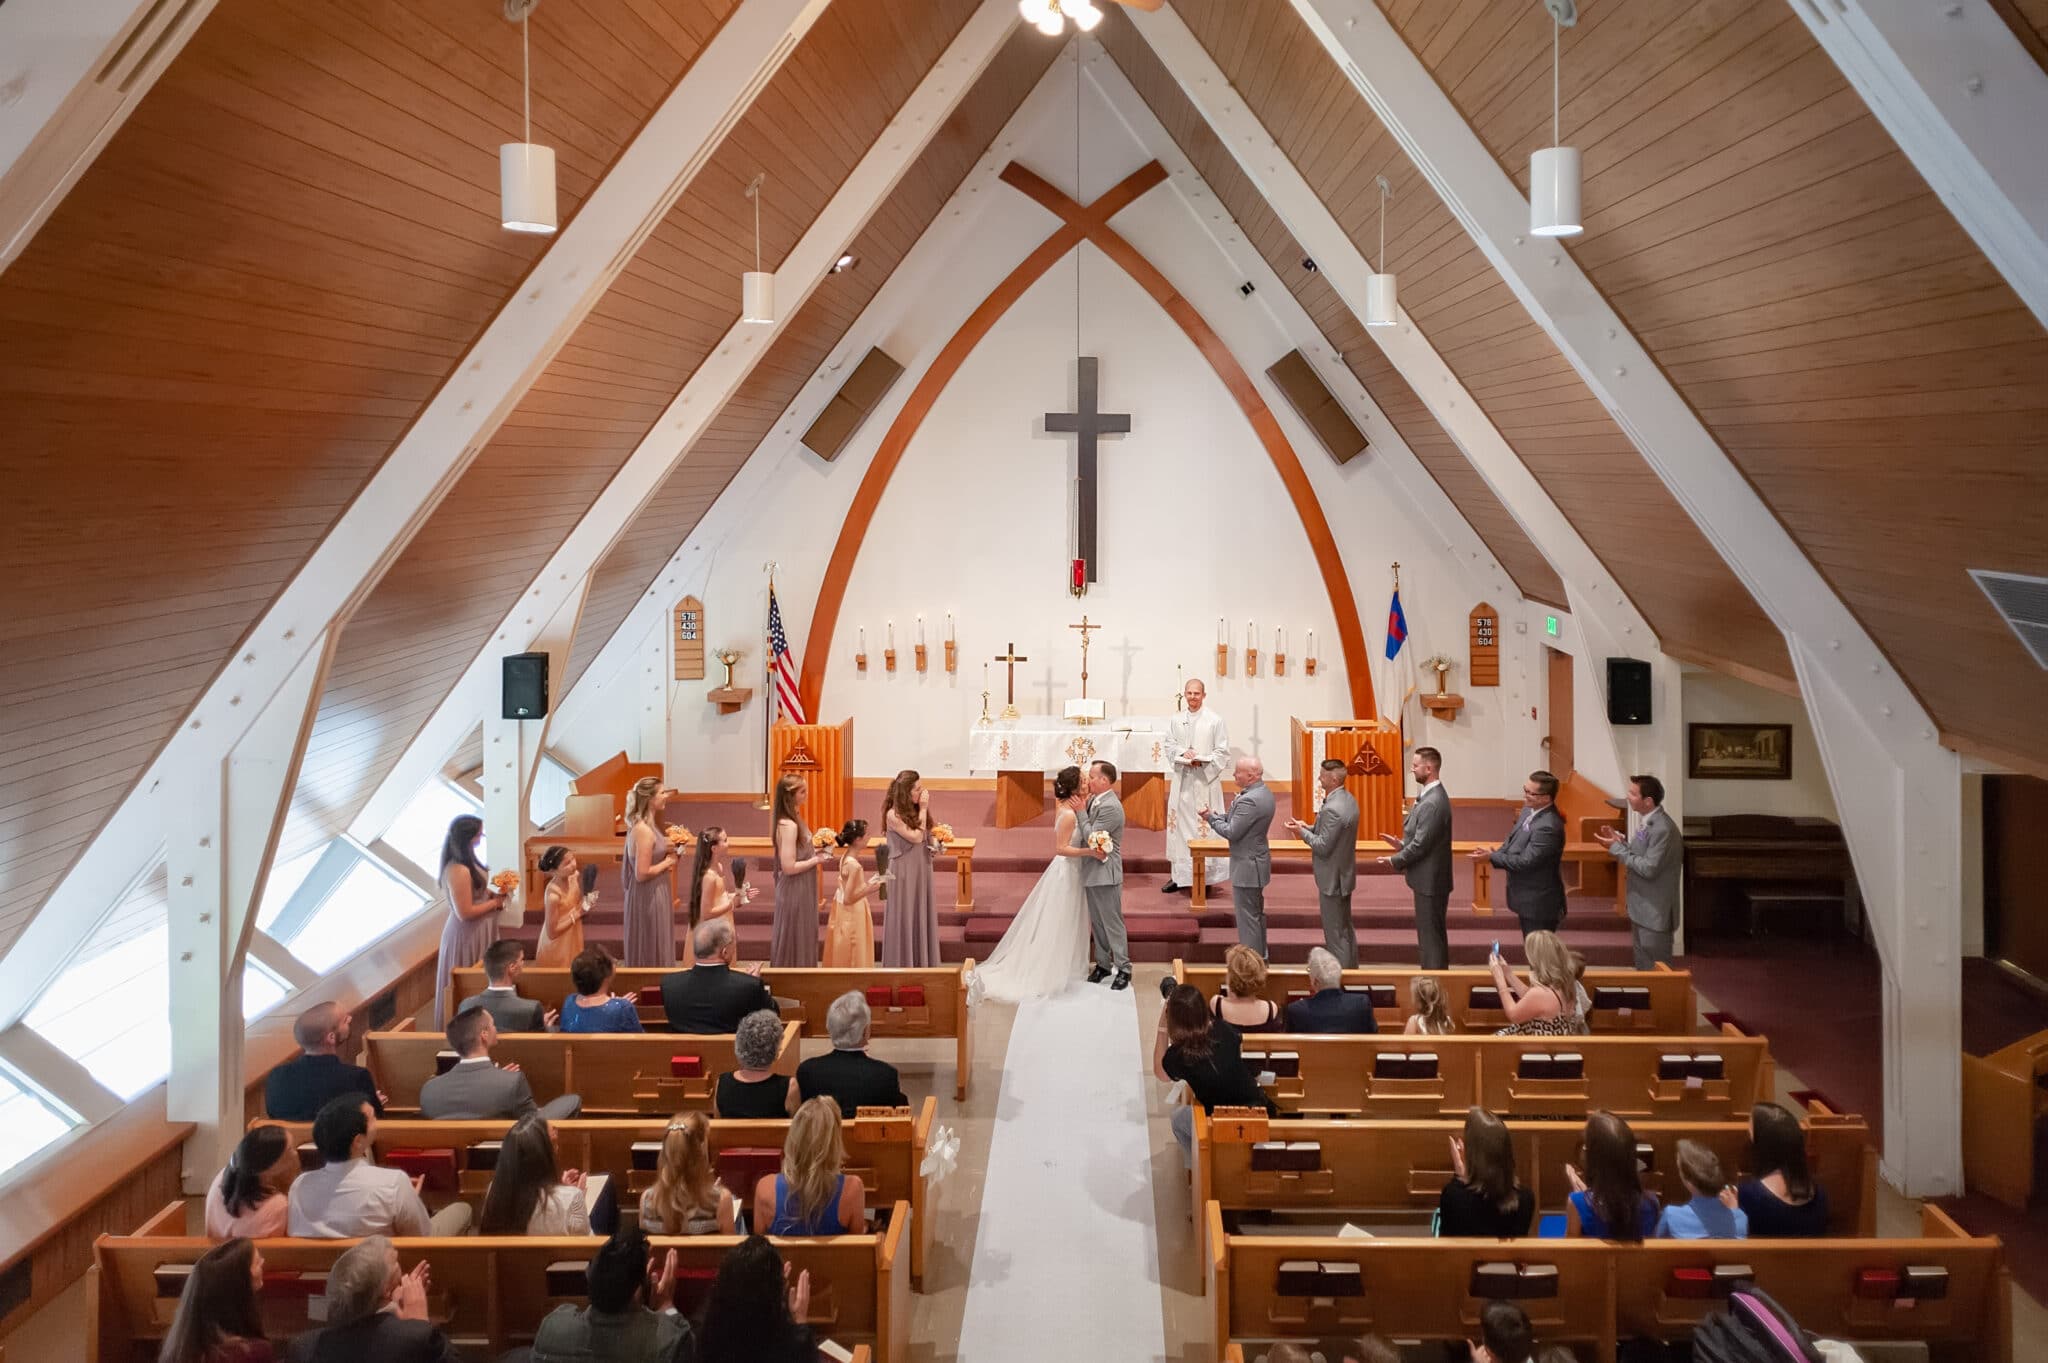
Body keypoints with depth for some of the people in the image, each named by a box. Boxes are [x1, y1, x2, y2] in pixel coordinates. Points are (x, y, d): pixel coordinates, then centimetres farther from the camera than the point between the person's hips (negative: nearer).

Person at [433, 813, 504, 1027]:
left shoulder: (466, 862, 1)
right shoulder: (458, 871, -28)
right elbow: (465, 913, -26)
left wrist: (493, 893, 1)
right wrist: (495, 902, -15)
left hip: (478, 932, 9)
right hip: (467, 936, -9)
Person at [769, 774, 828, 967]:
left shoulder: (788, 820, 6)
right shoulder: (789, 825, -24)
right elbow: (789, 867, -26)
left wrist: (813, 852, 6)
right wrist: (816, 860, -15)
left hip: (799, 890, 10)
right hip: (795, 891, -10)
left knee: (802, 939, 19)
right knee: (795, 942, 3)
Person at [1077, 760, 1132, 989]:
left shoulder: (1110, 807, -21)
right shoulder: (1093, 800, 7)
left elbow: (1091, 837, -21)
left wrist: (1081, 811, -14)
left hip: (1105, 873, -9)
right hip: (1092, 872, 9)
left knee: (1112, 922, -1)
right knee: (1097, 922, 16)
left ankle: (1123, 968, 7)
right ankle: (1103, 964, 27)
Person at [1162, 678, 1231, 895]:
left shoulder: (1215, 720, -3)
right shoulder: (1176, 720, 9)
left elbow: (1223, 751, -2)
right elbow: (1169, 744, 12)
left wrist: (1202, 760, -15)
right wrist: (1183, 753, -8)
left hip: (1205, 779, -4)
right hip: (1181, 778, 4)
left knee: (1204, 824, -6)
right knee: (1179, 822, 5)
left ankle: (1206, 874, -1)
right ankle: (1179, 875, 11)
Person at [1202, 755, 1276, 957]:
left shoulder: (1250, 800, -28)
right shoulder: (1263, 791, 4)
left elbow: (1231, 832, -24)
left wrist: (1212, 818, -9)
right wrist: (1216, 815, -2)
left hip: (1247, 866, -11)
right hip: (1256, 861, 11)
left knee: (1248, 916, 0)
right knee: (1256, 912, 22)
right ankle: (1260, 955, 34)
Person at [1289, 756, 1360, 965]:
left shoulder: (1332, 809, -29)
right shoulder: (1348, 799, 2)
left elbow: (1323, 847, -24)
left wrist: (1302, 832, -11)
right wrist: (1309, 827, 4)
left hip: (1332, 878, -10)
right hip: (1344, 873, 10)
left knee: (1335, 932, 2)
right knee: (1346, 927, 22)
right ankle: (1351, 967, 33)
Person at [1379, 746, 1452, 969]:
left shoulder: (1433, 803, -24)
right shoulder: (1430, 795, 8)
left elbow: (1421, 844, -23)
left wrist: (1395, 861, -11)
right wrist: (1401, 844, 7)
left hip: (1430, 880, -10)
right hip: (1429, 878, 10)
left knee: (1431, 934, -1)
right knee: (1432, 933, 18)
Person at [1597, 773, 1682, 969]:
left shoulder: (1662, 828, -24)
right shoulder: (1647, 822, 7)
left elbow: (1649, 868, -26)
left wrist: (1617, 848, -20)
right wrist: (1620, 841, 0)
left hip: (1655, 913, -10)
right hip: (1641, 909, 10)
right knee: (1642, 966, 19)